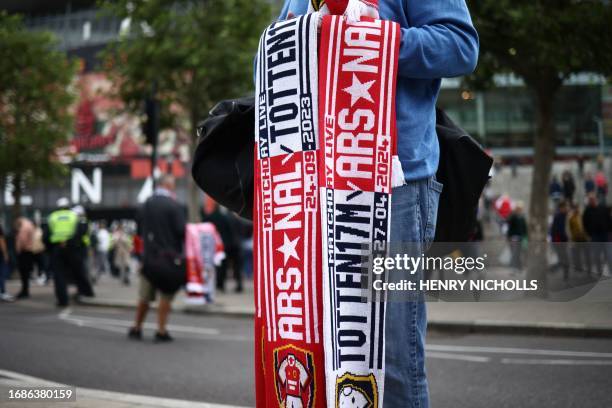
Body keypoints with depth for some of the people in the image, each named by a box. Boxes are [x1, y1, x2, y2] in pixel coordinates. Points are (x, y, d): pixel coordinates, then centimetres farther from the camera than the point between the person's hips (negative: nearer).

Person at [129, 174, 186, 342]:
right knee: (166, 295, 2)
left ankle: (136, 328, 22)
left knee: (145, 295, 15)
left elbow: (139, 230, 13)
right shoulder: (174, 206, -13)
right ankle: (161, 331, 1)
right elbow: (182, 231, -16)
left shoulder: (146, 205, 6)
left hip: (149, 256, 5)